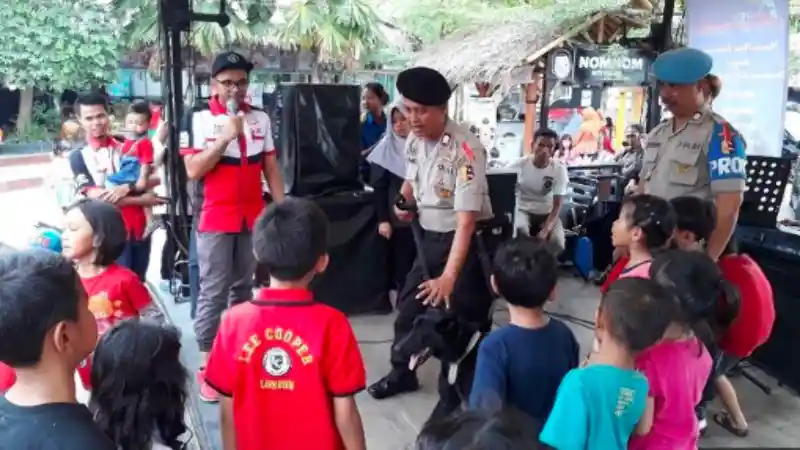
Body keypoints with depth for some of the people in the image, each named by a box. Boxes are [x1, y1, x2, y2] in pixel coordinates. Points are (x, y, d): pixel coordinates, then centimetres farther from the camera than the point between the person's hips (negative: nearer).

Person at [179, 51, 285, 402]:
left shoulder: (260, 119, 7)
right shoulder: (197, 118, -5)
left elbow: (270, 167, 10)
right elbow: (193, 170, -12)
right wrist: (226, 136, -19)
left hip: (253, 219, 4)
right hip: (214, 220, -4)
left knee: (243, 289, 15)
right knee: (213, 293, 0)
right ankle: (206, 365, 9)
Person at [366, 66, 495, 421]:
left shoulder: (465, 150, -27)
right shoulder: (413, 141, -3)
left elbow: (466, 219, -31)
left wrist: (449, 276, -37)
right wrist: (404, 202, -3)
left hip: (466, 241, -7)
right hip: (429, 237, 8)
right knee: (409, 303, 19)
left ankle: (453, 398, 21)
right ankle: (402, 372, 44)